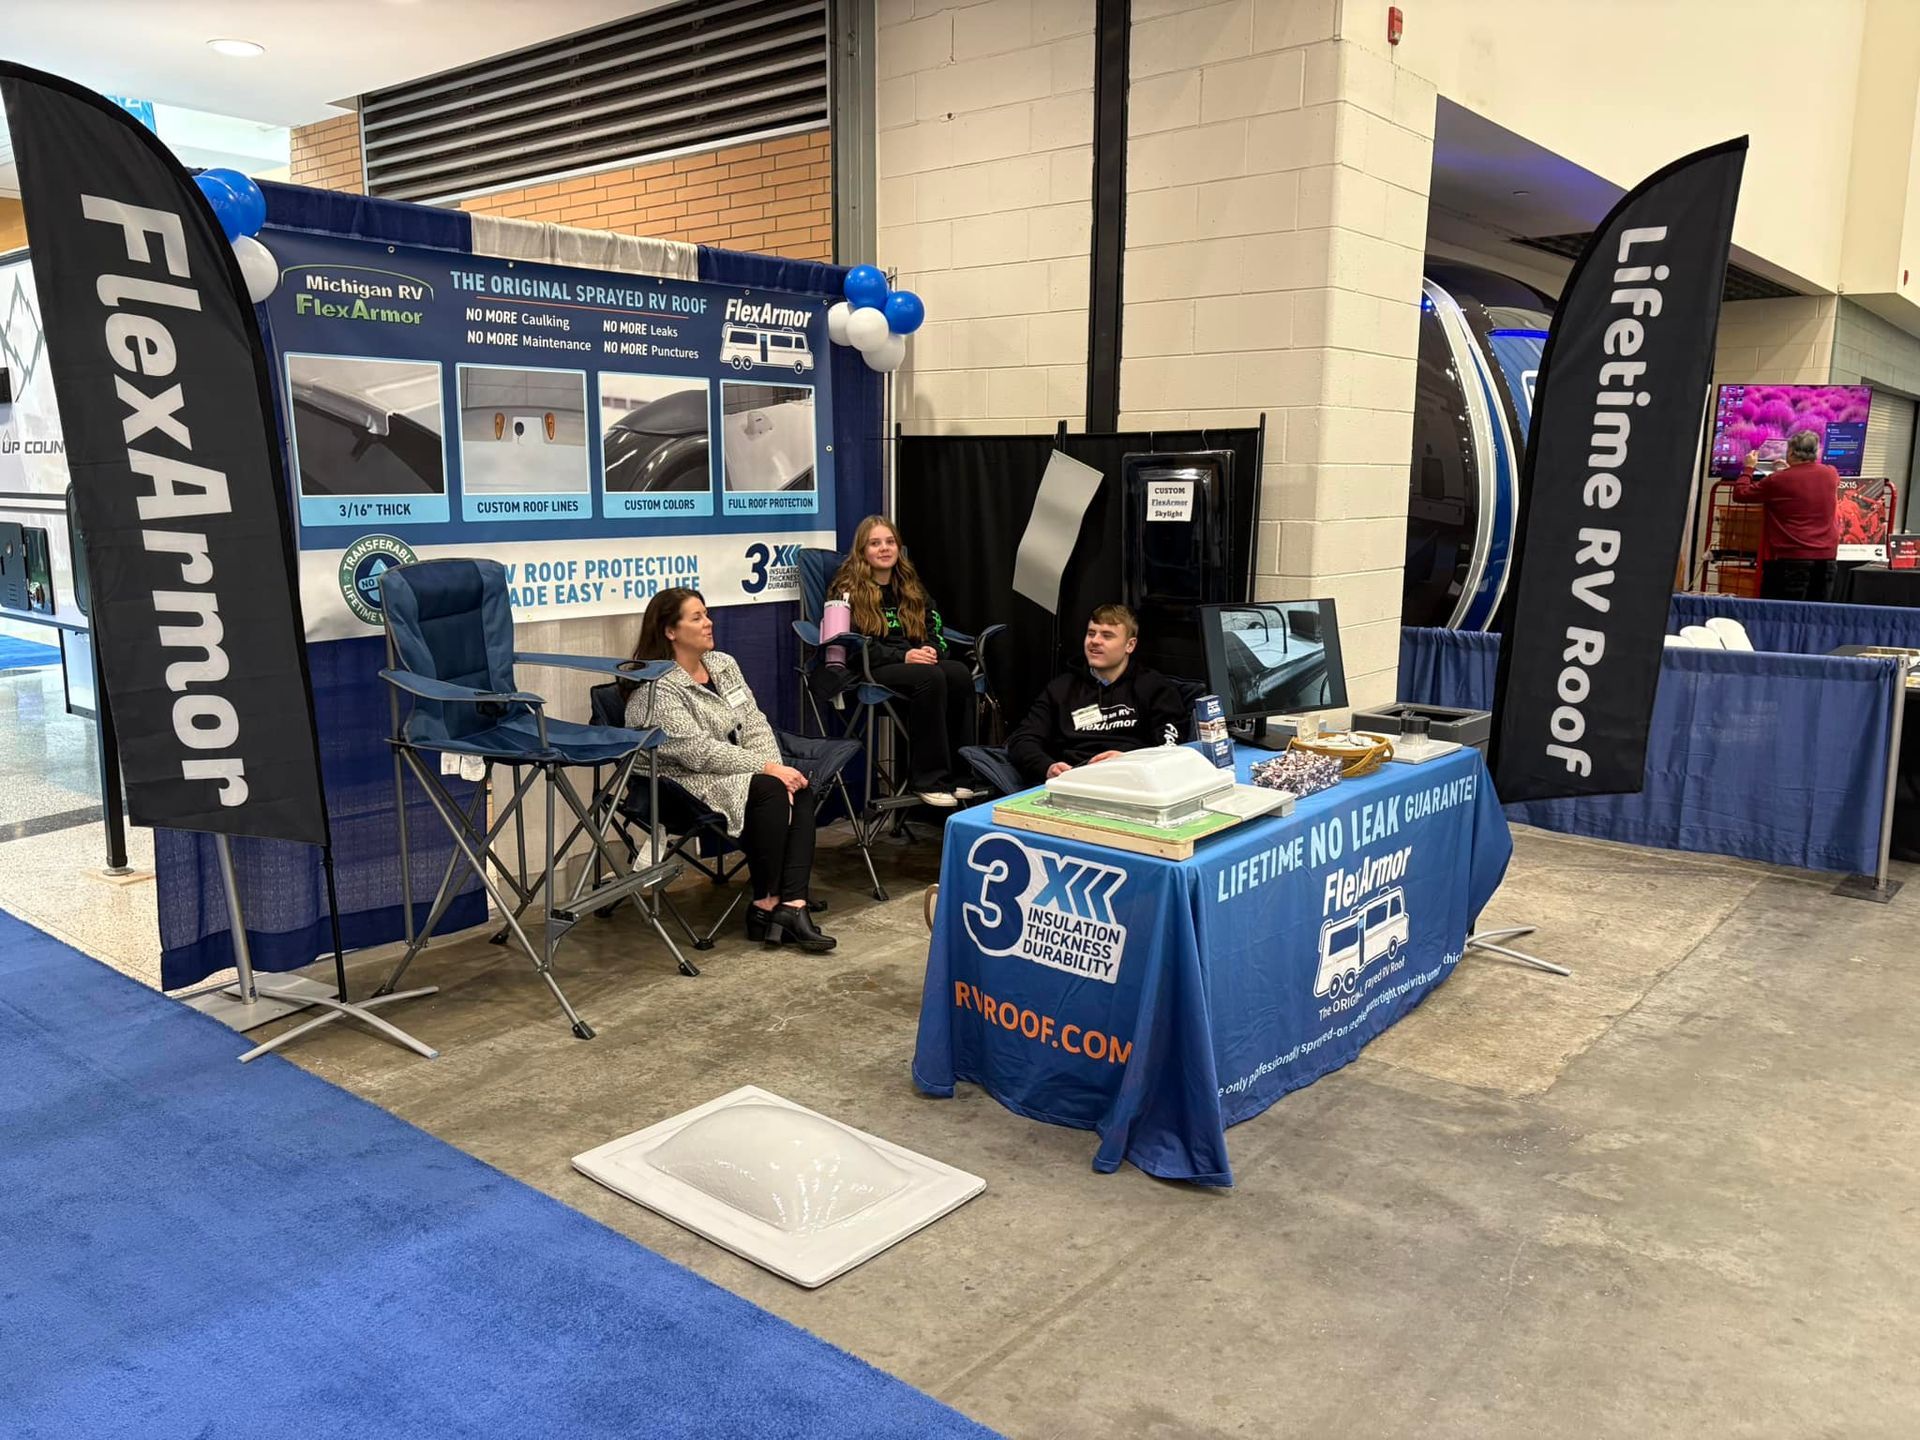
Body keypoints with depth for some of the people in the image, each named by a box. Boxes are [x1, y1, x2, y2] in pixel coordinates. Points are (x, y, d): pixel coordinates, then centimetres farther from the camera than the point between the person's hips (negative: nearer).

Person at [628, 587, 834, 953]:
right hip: (690, 782, -7)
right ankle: (765, 905, -17)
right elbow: (700, 752, -21)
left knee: (800, 788, -20)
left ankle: (792, 904, -27)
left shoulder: (724, 664, 11)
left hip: (735, 769, 7)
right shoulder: (657, 689, -13)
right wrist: (768, 769, -22)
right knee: (770, 791, -29)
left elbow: (755, 724, 8)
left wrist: (776, 767, -11)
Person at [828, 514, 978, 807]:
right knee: (930, 678, -35)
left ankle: (959, 772, -26)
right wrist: (903, 657, -19)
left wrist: (930, 650, -9)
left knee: (959, 673, -28)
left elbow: (935, 629, 17)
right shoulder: (847, 590, 3)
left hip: (913, 661, 5)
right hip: (869, 670, -5)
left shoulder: (911, 588, 22)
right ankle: (928, 780, -31)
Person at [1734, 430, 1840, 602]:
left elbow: (1740, 494, 2)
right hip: (1826, 557, 5)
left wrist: (1748, 468, 16)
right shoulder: (1832, 475, 5)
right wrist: (1792, 469, 38)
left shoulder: (1778, 480, -9)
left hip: (1790, 558, -5)